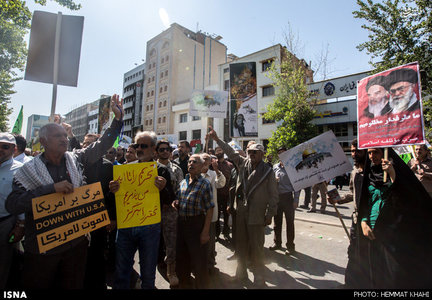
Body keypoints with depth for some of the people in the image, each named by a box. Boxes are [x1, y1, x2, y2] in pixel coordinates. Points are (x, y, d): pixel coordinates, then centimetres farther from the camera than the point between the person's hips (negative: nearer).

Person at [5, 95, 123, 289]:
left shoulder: (75, 159, 0)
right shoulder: (29, 170, -7)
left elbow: (101, 145, 1)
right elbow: (12, 205, -16)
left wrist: (118, 117, -6)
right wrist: (52, 188, -26)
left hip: (76, 242, 3)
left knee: (73, 285, 18)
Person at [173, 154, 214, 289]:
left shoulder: (204, 183, -11)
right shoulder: (183, 182, 7)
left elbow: (209, 209, -13)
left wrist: (205, 231, -17)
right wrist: (176, 204, -4)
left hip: (197, 223, -6)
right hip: (181, 223, 6)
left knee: (198, 261, 7)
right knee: (181, 257, 20)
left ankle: (201, 285, 31)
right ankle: (184, 283, 42)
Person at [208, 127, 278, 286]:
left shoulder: (268, 171, -6)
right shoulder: (243, 163, 3)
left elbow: (273, 195, -4)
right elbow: (231, 152, 10)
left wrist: (270, 214, -5)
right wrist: (217, 139, 7)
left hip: (257, 214, -4)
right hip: (241, 212, 4)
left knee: (256, 246, 6)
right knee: (241, 243, 17)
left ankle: (259, 277, 26)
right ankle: (241, 272, 36)